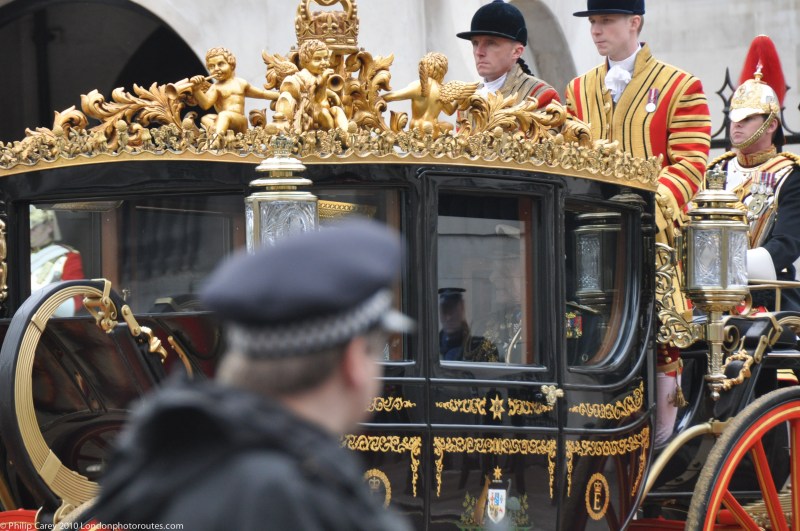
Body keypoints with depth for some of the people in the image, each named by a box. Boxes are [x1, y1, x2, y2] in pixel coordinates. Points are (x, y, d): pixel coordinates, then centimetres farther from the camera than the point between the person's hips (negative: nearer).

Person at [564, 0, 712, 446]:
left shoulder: (681, 87, 1)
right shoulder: (579, 91, 16)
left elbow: (690, 165, -5)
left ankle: (660, 451, 1)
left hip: (654, 239, -4)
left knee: (661, 342, -5)